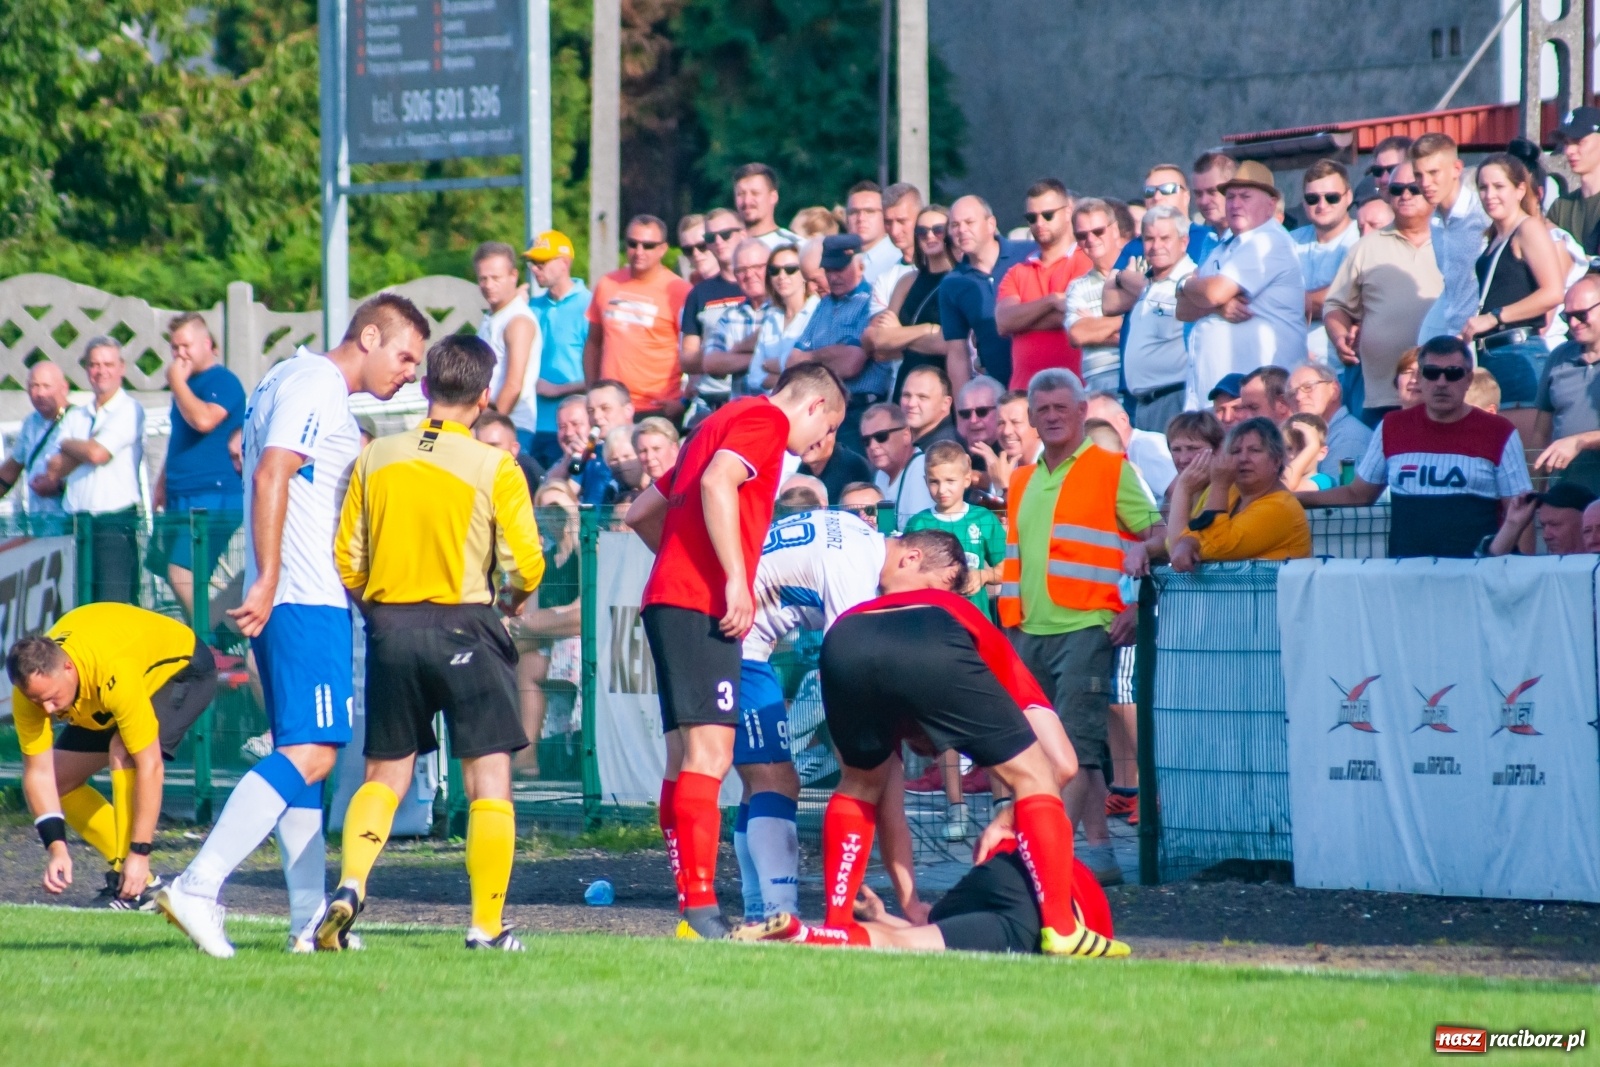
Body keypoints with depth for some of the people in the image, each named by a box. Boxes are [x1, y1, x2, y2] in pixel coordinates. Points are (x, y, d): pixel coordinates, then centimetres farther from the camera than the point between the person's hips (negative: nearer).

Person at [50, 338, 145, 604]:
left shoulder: (129, 411, -1)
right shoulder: (74, 417, 18)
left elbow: (98, 453, -13)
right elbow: (53, 471, 10)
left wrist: (69, 445, 5)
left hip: (115, 522, -6)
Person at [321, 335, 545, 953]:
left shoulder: (375, 459, 2)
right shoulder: (495, 468, -8)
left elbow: (346, 560, 3)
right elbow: (526, 564, -8)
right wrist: (514, 600, 14)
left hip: (389, 627, 3)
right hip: (465, 629, -3)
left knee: (385, 776, 14)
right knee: (488, 779, 4)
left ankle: (350, 885, -8)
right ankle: (487, 925, 1)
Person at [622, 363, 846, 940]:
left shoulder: (723, 422, 27)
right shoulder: (766, 419, -1)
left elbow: (640, 514, 30)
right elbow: (717, 482, -21)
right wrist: (736, 580, -22)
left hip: (669, 599, 10)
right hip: (700, 606, -10)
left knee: (687, 758, 8)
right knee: (709, 755, -15)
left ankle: (692, 914, 7)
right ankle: (700, 910, -22)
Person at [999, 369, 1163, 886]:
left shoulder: (1112, 470, 0)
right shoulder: (1022, 483, 18)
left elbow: (1157, 535, -4)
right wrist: (1012, 627, 15)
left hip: (1086, 627, -7)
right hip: (1034, 632, 7)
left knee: (1075, 743, -12)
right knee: (1070, 748, 7)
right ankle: (1099, 848, 10)